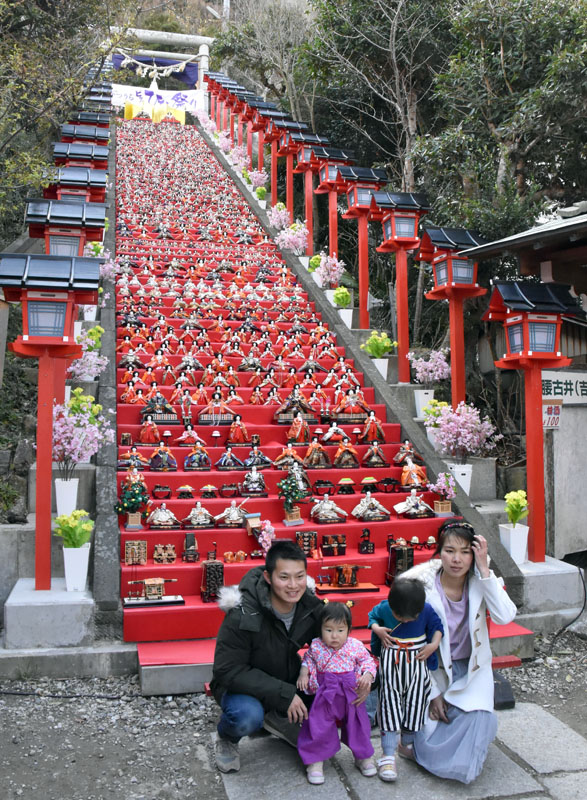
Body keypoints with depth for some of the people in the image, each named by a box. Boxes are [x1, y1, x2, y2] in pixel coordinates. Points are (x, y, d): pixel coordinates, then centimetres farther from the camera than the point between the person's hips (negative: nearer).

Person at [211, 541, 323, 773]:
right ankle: (226, 740, 2)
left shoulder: (310, 606, -14)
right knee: (247, 716, -36)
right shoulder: (243, 615, -30)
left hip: (288, 679, 5)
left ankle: (278, 719, 10)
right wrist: (283, 693, -31)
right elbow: (227, 671, -27)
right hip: (242, 685, -5)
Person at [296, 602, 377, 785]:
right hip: (325, 694, 0)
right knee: (319, 726, 1)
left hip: (352, 695, 1)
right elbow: (308, 660, 11)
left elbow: (368, 662, 1)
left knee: (357, 724, 15)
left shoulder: (356, 646, -10)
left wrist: (367, 676, -17)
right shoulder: (316, 646, -8)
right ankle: (315, 761, 20)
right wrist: (303, 674, -5)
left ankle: (363, 756, 37)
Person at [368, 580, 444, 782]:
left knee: (415, 699, 8)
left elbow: (437, 627, 4)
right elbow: (372, 617, 6)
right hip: (390, 659, -1)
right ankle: (388, 755, -3)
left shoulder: (427, 611, -14)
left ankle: (409, 743, 32)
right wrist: (377, 629, -13)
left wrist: (433, 645, -11)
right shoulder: (383, 608, -15)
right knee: (389, 699, -5)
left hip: (417, 659, 1)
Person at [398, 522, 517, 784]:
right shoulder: (423, 586, -16)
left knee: (478, 722, -22)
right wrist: (433, 693, -10)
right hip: (434, 671, -1)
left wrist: (484, 569, -30)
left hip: (471, 669, 2)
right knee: (430, 729, -16)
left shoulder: (481, 581, -10)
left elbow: (504, 616, -30)